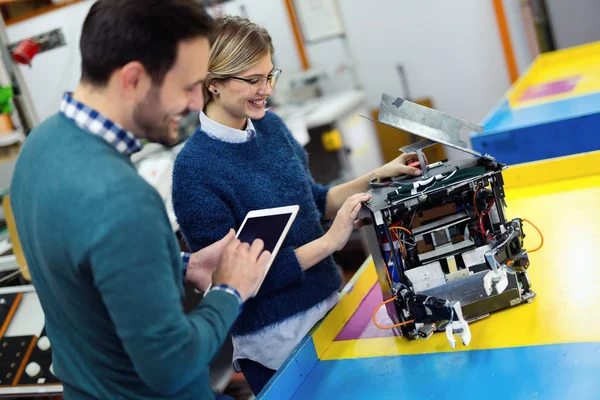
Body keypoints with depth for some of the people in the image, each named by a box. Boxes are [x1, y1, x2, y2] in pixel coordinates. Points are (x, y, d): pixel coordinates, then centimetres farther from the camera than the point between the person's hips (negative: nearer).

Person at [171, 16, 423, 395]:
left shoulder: (270, 125, -1)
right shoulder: (195, 169, -21)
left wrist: (377, 176, 1)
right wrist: (331, 240, -22)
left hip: (330, 302, 7)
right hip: (272, 336, -6)